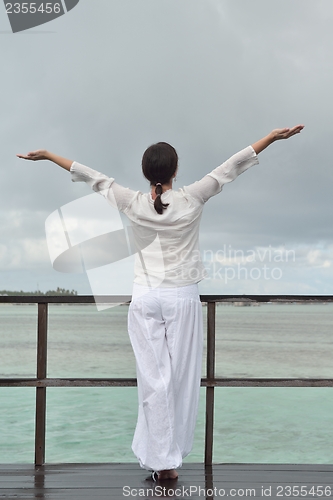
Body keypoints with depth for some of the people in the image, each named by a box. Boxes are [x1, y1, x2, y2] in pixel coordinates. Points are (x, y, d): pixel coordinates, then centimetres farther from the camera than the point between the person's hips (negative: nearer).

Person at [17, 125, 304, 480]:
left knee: (155, 379, 2)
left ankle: (163, 461, 3)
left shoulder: (133, 204, -7)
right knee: (181, 377, 8)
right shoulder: (191, 200, -9)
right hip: (182, 299, -1)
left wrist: (47, 155, 14)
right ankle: (174, 451, 16)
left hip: (145, 300, 1)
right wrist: (273, 137, 2)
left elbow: (92, 178, 3)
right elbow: (231, 168, -4)